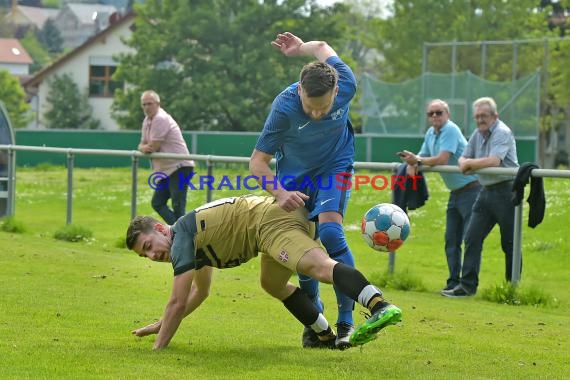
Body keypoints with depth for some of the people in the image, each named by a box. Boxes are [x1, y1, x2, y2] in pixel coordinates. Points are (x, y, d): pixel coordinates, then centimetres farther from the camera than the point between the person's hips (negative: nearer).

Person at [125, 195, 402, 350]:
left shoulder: (181, 240, 2)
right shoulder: (194, 233, 30)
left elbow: (178, 303, 1)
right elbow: (200, 291, 45)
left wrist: (158, 346, 9)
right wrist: (162, 324, 46)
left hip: (271, 220, -10)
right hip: (287, 214, 10)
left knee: (319, 267, -31)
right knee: (273, 284, 28)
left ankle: (381, 307, -56)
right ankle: (328, 337, 22)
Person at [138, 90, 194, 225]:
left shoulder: (161, 119, -18)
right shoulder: (147, 120, 14)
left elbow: (154, 147, -19)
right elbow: (143, 144, 15)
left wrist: (143, 148, 3)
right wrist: (144, 148, -10)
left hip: (179, 167, -11)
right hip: (167, 169, 11)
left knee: (178, 207, -14)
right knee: (157, 203, 11)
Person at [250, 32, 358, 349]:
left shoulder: (347, 88, -28)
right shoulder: (284, 107, -33)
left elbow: (322, 47, -6)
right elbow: (258, 161, -24)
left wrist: (300, 48, 13)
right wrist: (281, 193, -39)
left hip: (334, 168, 0)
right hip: (295, 177, 0)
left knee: (329, 230, -23)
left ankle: (347, 322, -20)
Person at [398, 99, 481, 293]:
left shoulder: (450, 130, -16)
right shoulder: (431, 133, 11)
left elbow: (442, 159, -24)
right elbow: (422, 156, 13)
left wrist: (417, 160, -16)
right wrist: (413, 165, -10)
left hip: (470, 189, -10)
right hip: (455, 193, 10)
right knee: (451, 240, 11)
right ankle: (454, 282, 17)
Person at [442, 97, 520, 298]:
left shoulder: (502, 133, -13)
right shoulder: (478, 134, 13)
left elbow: (494, 161, -26)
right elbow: (463, 158, 15)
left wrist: (469, 163, -12)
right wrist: (465, 163, -9)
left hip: (505, 190, -8)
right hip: (486, 191, 8)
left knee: (509, 243, 0)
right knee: (472, 238, 2)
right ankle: (467, 285, 3)